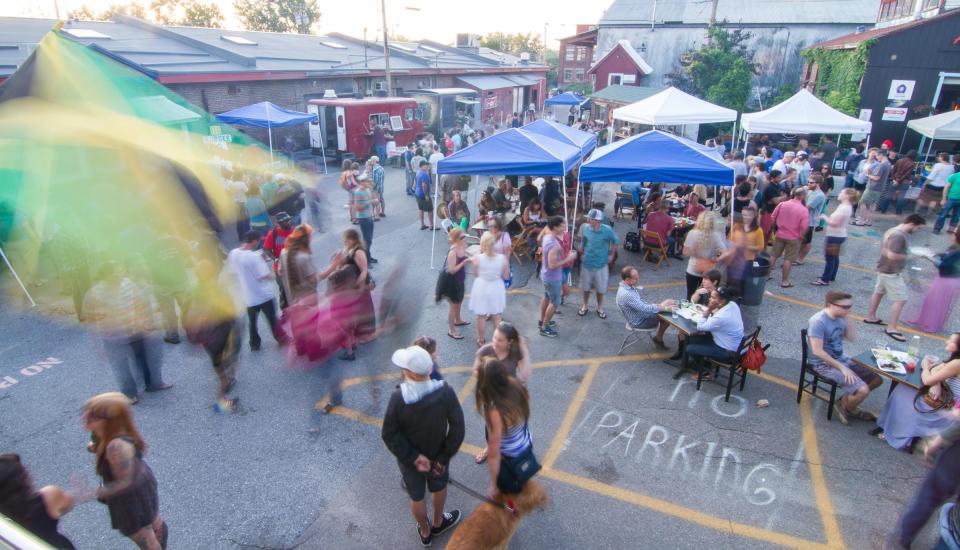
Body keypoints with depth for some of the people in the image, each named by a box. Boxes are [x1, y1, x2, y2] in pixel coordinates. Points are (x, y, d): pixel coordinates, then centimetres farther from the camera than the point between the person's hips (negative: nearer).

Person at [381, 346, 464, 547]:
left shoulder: (398, 397, -31)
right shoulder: (446, 392, -27)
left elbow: (389, 434, -24)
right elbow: (457, 429, -22)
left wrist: (413, 457, -17)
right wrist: (444, 457, -13)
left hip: (409, 458, -1)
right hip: (438, 454, 1)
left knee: (416, 497, 26)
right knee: (439, 487, 31)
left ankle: (425, 532, 50)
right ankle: (438, 523, 56)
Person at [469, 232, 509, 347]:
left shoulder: (477, 258, -19)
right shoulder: (502, 258, -17)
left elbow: (475, 275, -4)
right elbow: (505, 277, -8)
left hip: (481, 288, -1)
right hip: (496, 288, 1)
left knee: (481, 317, 17)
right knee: (496, 317, 20)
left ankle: (481, 341, 31)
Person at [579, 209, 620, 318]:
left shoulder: (607, 230, -18)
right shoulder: (586, 228, -13)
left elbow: (615, 241, 0)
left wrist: (611, 254, 3)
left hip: (601, 263, -2)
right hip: (587, 262, 2)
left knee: (600, 288, 12)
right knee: (586, 286, 15)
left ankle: (599, 308, 32)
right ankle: (585, 306, 36)